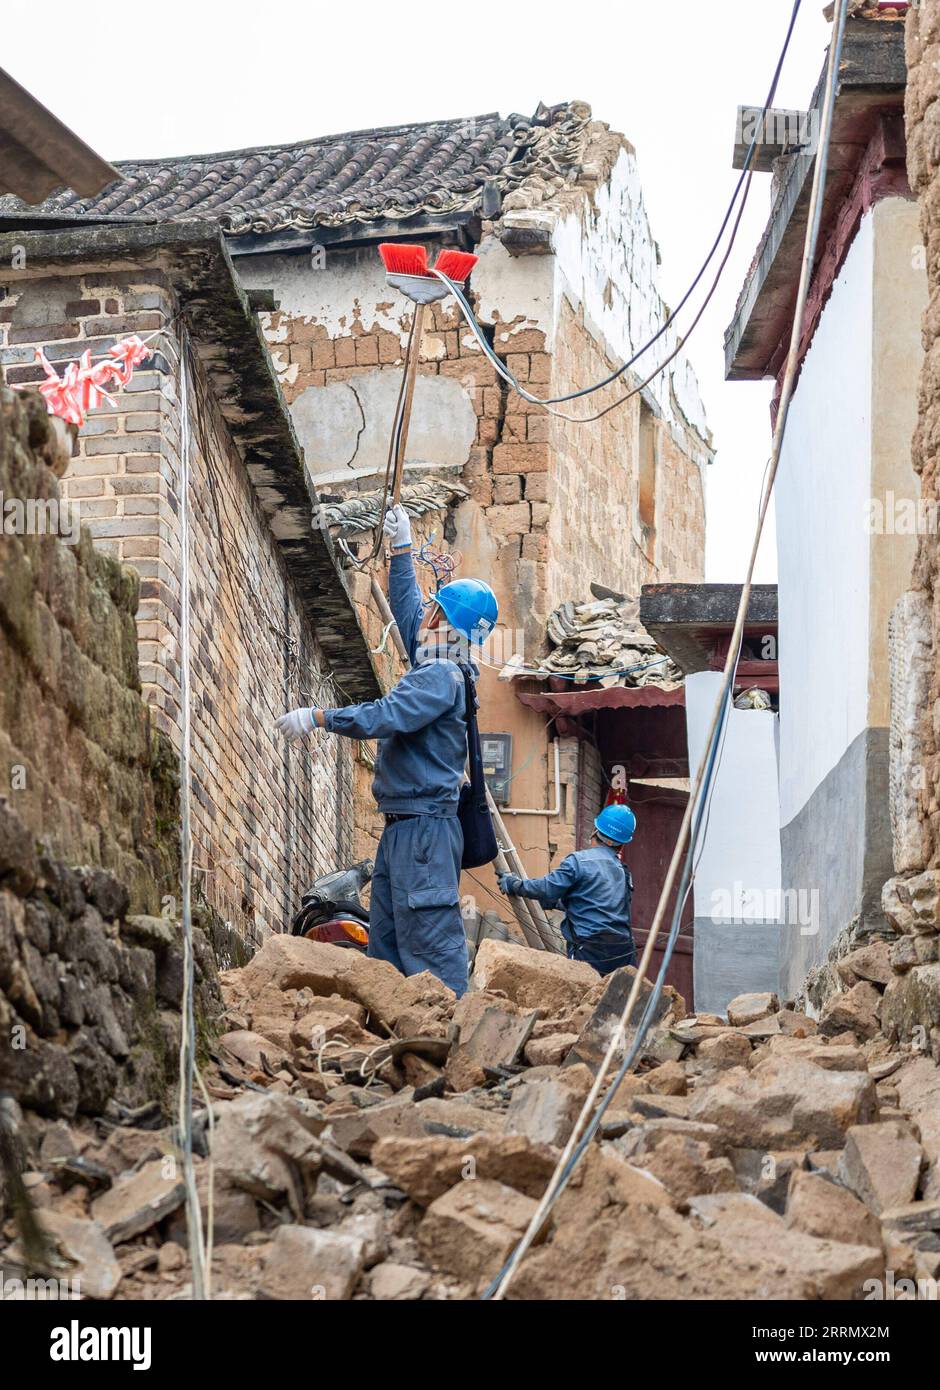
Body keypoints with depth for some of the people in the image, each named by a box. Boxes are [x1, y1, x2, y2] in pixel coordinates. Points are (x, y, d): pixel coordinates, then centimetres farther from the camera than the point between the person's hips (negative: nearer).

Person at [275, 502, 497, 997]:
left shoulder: (441, 677, -14)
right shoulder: (437, 668, 14)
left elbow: (385, 716, -26)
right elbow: (406, 606, 28)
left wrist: (316, 718, -20)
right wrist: (401, 549, 31)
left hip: (424, 826, -11)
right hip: (403, 826, 11)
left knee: (430, 938, -12)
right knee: (385, 941, 11)